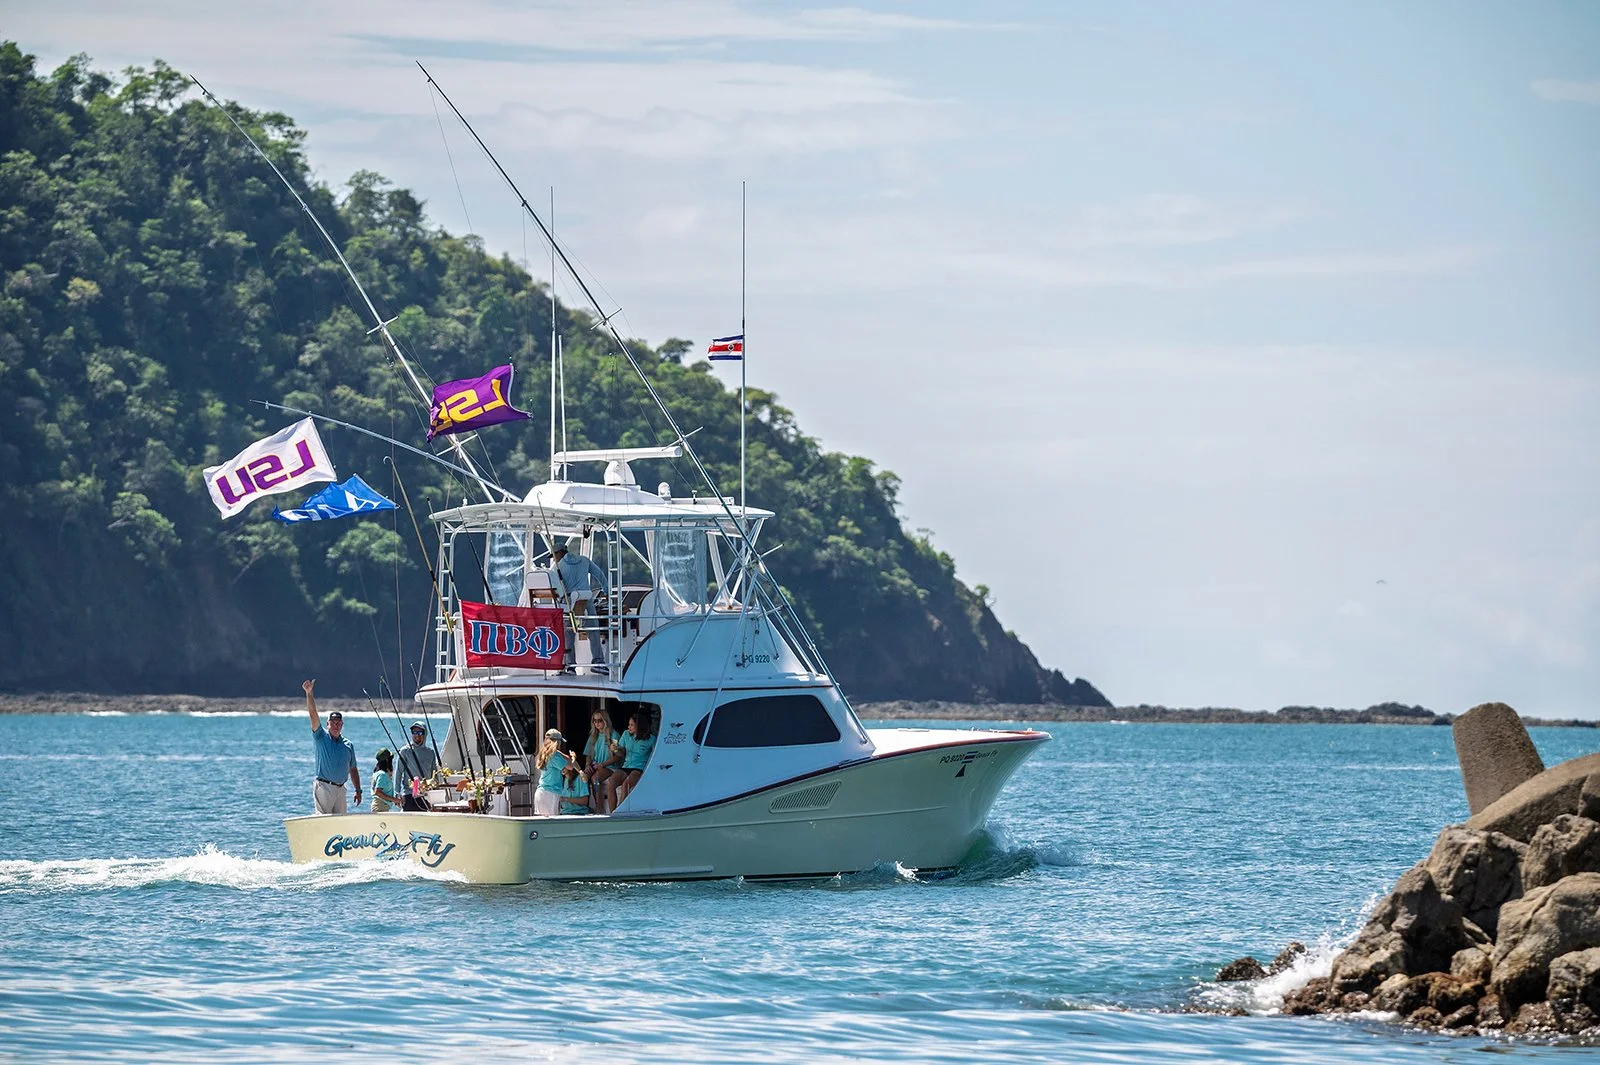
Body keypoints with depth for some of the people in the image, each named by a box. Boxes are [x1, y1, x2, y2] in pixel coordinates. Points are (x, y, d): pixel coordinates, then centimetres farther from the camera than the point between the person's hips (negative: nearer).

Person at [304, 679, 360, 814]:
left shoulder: (348, 745, 14)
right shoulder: (321, 737, 3)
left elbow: (353, 770, 17)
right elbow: (313, 714, -8)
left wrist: (358, 790, 11)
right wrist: (309, 693, -19)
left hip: (340, 789, 5)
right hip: (323, 787, -5)